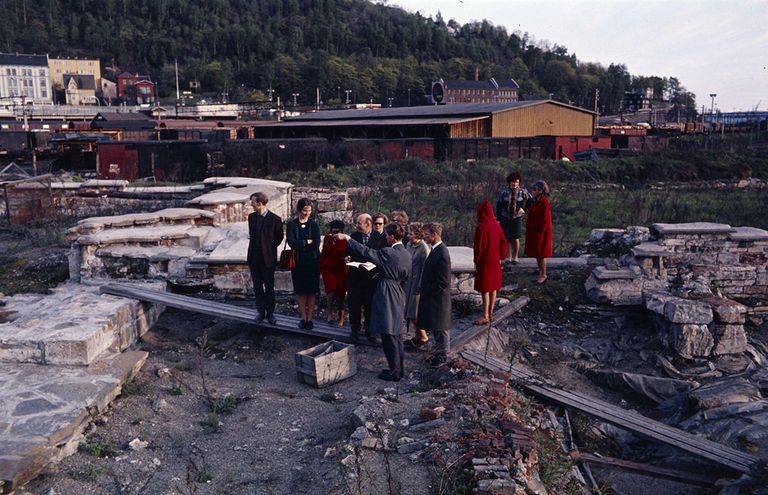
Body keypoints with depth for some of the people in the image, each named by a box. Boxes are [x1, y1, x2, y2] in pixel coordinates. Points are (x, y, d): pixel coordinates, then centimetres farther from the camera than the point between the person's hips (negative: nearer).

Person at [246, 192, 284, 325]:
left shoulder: (275, 219, -10)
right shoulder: (252, 217, 6)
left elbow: (279, 237, 2)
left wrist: (269, 248, 4)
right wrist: (254, 248, 13)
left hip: (267, 258, -5)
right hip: (254, 257, 5)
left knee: (269, 287, 4)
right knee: (257, 286, 10)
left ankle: (270, 313, 13)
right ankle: (260, 311, 20)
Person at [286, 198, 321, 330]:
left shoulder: (314, 225, 2)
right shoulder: (292, 224, 2)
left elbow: (316, 244, -10)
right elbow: (291, 242, -11)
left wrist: (299, 245, -9)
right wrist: (307, 242, -11)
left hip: (312, 262, 0)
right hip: (298, 262, 0)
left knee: (312, 291, 2)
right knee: (300, 290, 5)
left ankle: (309, 318, 8)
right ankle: (303, 318, 13)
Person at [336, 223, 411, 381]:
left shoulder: (389, 253, -19)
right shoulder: (406, 254, 7)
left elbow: (366, 251, -19)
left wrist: (347, 238, -10)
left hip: (387, 299, -9)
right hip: (399, 298, 9)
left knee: (389, 337, -1)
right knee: (396, 335, 17)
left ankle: (394, 373, 5)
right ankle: (398, 369, 26)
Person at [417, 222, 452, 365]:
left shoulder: (442, 253, -25)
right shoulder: (436, 249, 5)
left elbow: (443, 282, -25)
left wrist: (426, 291, -17)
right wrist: (424, 289, 10)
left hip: (438, 298, -9)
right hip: (431, 295, 9)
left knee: (440, 328, 6)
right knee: (435, 326, 20)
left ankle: (442, 356, 21)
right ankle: (440, 351, 34)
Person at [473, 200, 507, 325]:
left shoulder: (481, 227, -18)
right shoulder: (496, 225, 1)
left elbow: (478, 246, -17)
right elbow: (503, 242, 7)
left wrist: (476, 262, -7)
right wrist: (500, 257, 15)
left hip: (484, 261, -7)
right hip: (495, 261, 7)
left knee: (485, 289, 0)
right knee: (493, 288, 13)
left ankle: (485, 317, 5)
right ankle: (490, 313, 22)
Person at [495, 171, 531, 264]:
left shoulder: (523, 191, -4)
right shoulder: (504, 192, -2)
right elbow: (499, 205, 4)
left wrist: (523, 209, -3)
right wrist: (498, 218, 2)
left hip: (517, 218, -1)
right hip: (505, 218, 1)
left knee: (515, 238, -2)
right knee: (507, 238, 3)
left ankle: (516, 257, 15)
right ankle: (509, 257, 15)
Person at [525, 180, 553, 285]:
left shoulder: (544, 203, -19)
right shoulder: (535, 201, 8)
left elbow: (545, 220, -20)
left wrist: (538, 230, -16)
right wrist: (529, 228, 11)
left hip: (541, 233, -9)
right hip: (533, 232, 9)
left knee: (540, 254, 1)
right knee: (537, 253, 15)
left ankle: (543, 275, 12)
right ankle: (541, 273, 26)